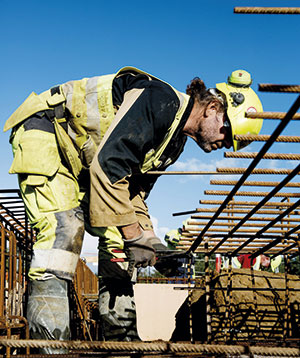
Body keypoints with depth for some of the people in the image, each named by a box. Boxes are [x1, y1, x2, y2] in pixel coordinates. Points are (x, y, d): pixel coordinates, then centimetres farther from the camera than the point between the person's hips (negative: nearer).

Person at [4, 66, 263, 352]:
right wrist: (133, 233, -30)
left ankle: (122, 340, 9)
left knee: (118, 242, 3)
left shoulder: (174, 142, 5)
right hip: (44, 134, -10)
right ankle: (50, 347, -28)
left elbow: (134, 191, 10)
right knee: (63, 232, -26)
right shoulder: (162, 101, -26)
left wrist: (148, 240, -3)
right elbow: (108, 165, -33)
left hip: (81, 164, 10)